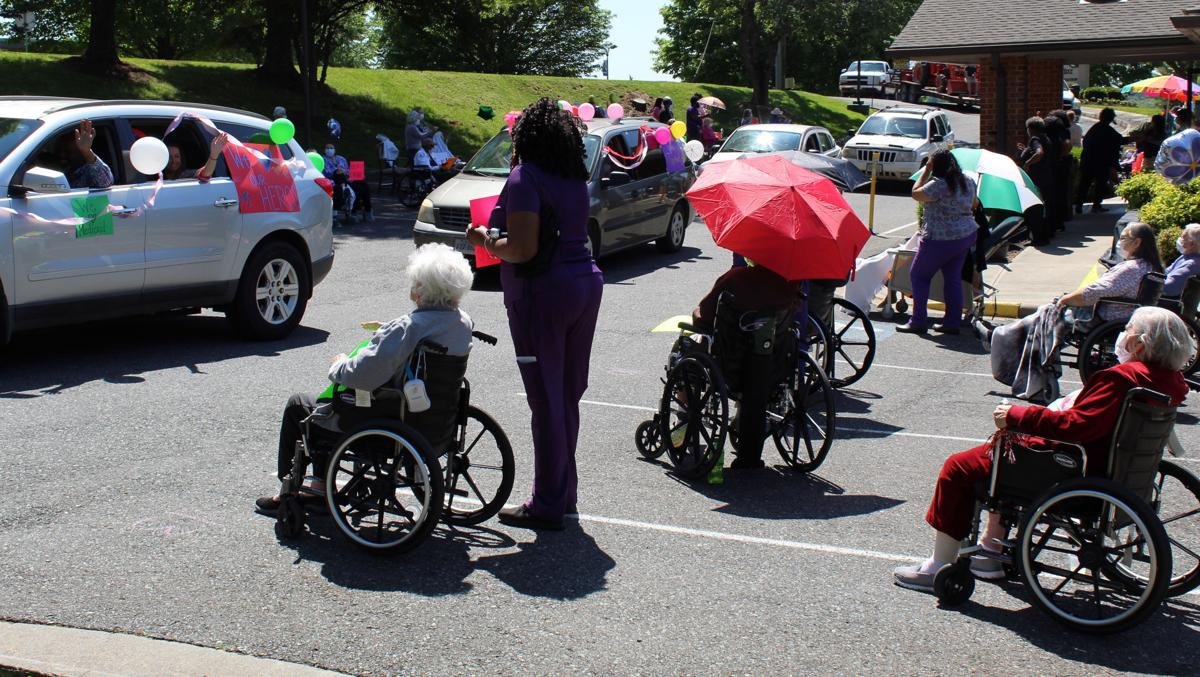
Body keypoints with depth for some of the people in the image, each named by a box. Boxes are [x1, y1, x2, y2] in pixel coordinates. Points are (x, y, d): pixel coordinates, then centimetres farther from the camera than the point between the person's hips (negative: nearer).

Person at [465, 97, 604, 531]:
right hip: (586, 284, 8)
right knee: (568, 396, 16)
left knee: (546, 401, -2)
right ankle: (565, 491, 27)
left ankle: (548, 506, 6)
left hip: (544, 295, -8)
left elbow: (522, 249, -20)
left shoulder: (525, 178, -12)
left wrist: (486, 240, -2)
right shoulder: (574, 179, 12)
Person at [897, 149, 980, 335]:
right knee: (953, 277, 14)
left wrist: (926, 171, -5)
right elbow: (974, 203, 20)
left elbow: (916, 193, -10)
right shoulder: (968, 181, 5)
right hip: (967, 235, 8)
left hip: (941, 240, -8)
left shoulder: (938, 184, -20)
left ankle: (918, 321, 3)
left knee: (919, 275, 5)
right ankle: (952, 322, 14)